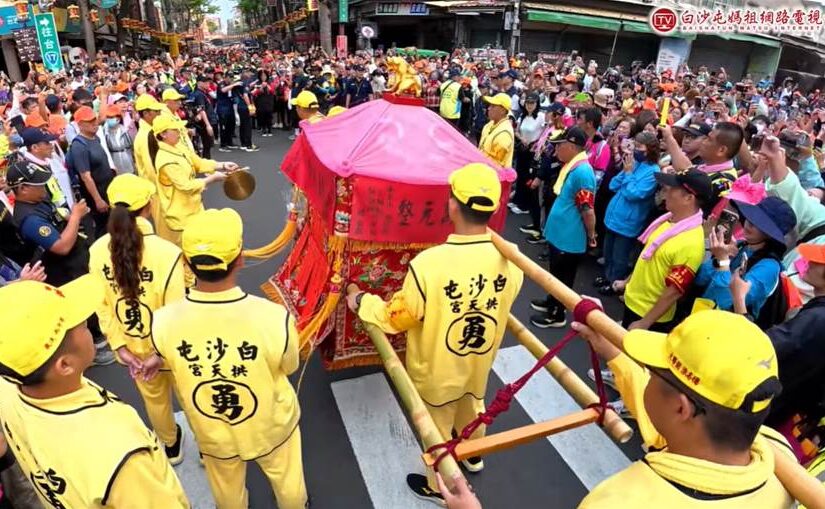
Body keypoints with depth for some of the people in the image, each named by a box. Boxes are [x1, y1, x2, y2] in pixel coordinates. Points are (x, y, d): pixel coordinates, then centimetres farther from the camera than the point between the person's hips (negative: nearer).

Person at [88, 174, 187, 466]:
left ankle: (170, 446, 55)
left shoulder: (98, 250, -14)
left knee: (154, 398, 29)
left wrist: (119, 345, 0)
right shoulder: (167, 252, -30)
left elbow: (102, 305, -7)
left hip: (133, 347, 4)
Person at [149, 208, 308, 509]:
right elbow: (289, 367, -14)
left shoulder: (163, 323, -30)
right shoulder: (274, 318, -36)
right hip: (271, 427, -1)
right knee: (286, 481, 31)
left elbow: (172, 366, -6)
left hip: (212, 434, 2)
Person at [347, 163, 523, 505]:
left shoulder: (429, 264, -36)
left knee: (437, 429, 22)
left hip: (437, 371, -4)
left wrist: (360, 300, -4)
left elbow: (396, 318, -22)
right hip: (480, 364, 5)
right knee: (472, 408, 34)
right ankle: (473, 456, 63)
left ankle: (438, 487, 49)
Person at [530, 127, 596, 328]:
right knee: (555, 273, 25)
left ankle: (557, 315, 25)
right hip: (559, 233, 9)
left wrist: (591, 236, -14)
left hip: (569, 238, -9)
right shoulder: (571, 166, 6)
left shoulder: (582, 171, -25)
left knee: (563, 277, 8)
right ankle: (551, 302, 44)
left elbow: (587, 209, -24)